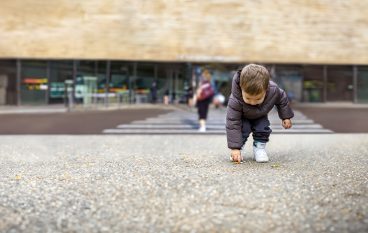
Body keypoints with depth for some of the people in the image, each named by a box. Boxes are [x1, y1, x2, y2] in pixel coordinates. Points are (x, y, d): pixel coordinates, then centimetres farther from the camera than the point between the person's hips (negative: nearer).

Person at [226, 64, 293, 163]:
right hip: (242, 117, -2)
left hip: (260, 117, 3)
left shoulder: (274, 90, -37)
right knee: (243, 129, -25)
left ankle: (259, 147, 2)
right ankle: (236, 152, -5)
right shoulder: (235, 100, -45)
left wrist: (286, 117, -2)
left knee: (263, 128, -20)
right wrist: (235, 148, -41)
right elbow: (232, 123, -40)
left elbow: (282, 98, -11)